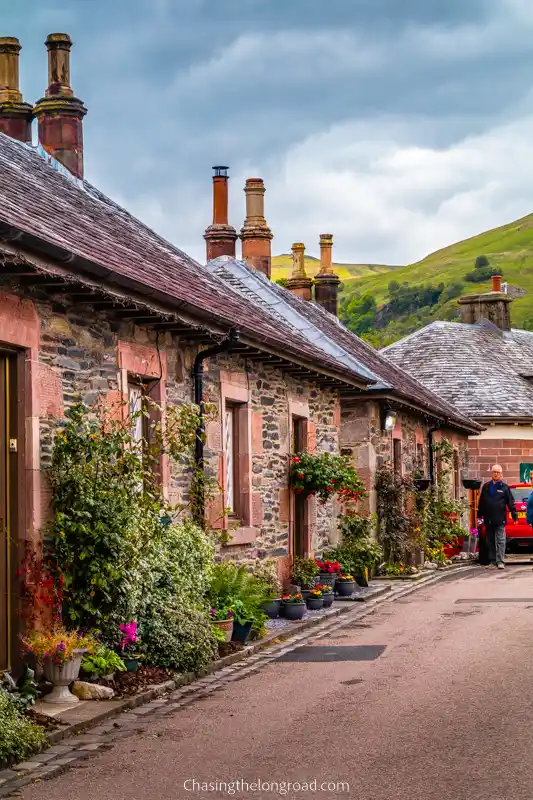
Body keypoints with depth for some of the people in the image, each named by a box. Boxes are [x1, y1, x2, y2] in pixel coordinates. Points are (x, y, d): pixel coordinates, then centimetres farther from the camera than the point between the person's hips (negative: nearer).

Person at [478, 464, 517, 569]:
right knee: (490, 541, 9)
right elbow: (481, 502, 14)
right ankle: (492, 561, 16)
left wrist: (514, 515, -4)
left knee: (500, 541, -8)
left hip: (500, 520, -4)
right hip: (488, 520, 4)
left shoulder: (504, 487, 2)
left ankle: (500, 561, -9)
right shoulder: (486, 487, 11)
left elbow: (511, 502, 1)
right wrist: (480, 514, 13)